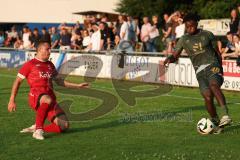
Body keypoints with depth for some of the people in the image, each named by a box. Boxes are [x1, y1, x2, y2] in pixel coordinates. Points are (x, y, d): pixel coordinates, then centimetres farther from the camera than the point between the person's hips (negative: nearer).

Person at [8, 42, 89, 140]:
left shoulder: (50, 65, 25)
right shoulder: (30, 64, 8)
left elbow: (59, 81, 33)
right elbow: (18, 81, 9)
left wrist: (78, 86, 29)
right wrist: (12, 100, 2)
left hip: (50, 97, 6)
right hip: (35, 96, -6)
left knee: (64, 125, -10)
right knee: (48, 100, -44)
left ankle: (36, 128, 6)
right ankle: (38, 130, -33)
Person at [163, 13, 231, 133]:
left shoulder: (207, 35, 9)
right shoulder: (183, 40, 12)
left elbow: (217, 52, 17)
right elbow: (175, 56, 10)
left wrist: (220, 68, 16)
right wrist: (169, 59, -13)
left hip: (212, 66, -2)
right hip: (200, 71, 2)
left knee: (214, 85, -34)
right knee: (208, 97, -17)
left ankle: (225, 115, -45)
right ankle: (216, 123, 1)